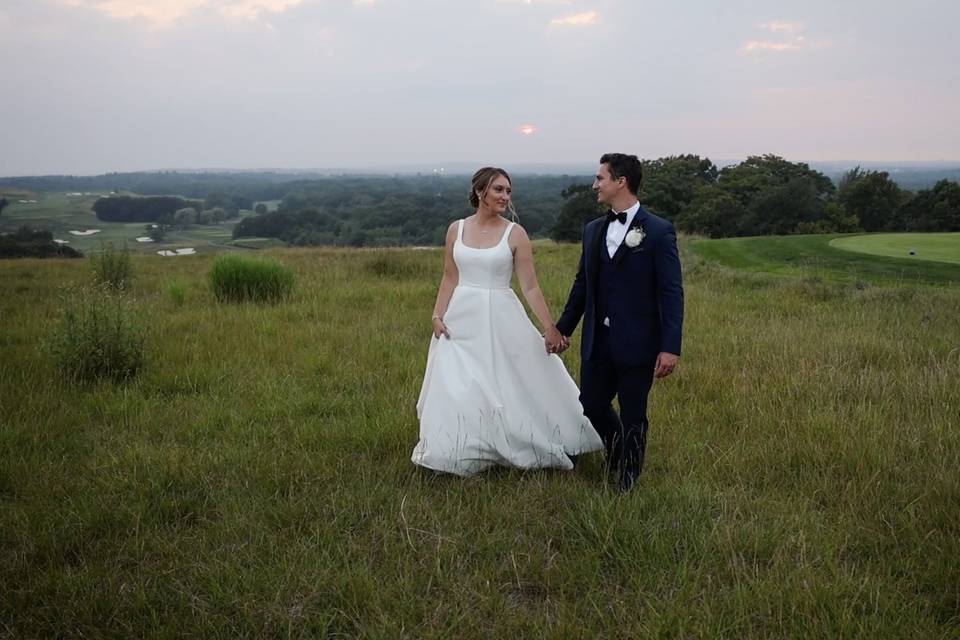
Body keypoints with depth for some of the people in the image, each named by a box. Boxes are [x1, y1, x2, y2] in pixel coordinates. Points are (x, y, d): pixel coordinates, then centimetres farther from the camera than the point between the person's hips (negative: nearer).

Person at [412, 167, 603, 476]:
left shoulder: (515, 233, -3)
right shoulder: (456, 229, 4)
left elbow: (530, 287, -5)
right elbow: (449, 279, 8)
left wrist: (550, 327, -10)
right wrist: (437, 316, -4)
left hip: (501, 319, -2)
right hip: (462, 318, 2)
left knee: (515, 386, 3)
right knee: (456, 390, 5)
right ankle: (462, 454, 21)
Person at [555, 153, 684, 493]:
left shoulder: (659, 231, -9)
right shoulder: (593, 230, 9)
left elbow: (671, 293, -12)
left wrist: (670, 347, -17)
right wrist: (563, 328, 18)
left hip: (636, 343, -5)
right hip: (597, 341, 6)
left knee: (633, 416, 6)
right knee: (592, 405, 13)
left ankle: (627, 484, 24)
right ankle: (620, 455, 41)